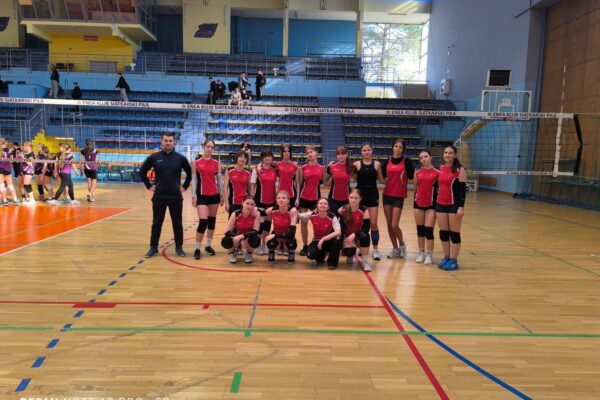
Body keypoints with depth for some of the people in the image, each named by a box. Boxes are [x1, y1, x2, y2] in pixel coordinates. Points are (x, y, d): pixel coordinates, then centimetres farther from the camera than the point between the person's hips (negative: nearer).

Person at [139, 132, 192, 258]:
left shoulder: (180, 158, 0)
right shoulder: (154, 157, -1)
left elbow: (190, 173, 12)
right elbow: (142, 172, 11)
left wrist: (185, 186, 6)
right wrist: (149, 186, 6)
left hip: (176, 196, 0)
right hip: (159, 196, 0)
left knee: (177, 223, 7)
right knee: (156, 223, 8)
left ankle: (179, 247, 19)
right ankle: (153, 248, 19)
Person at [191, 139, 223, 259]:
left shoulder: (216, 163, 6)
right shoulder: (196, 162, -1)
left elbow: (219, 179, 9)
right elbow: (194, 179, -1)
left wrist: (222, 195, 7)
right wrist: (194, 195, -7)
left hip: (214, 195, 3)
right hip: (202, 195, -3)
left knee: (212, 220, 10)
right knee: (203, 221, -13)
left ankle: (209, 246, 24)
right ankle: (197, 249, -2)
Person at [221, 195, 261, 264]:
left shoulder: (256, 214, -23)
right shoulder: (236, 214, -21)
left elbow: (255, 231, -25)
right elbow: (227, 231, -23)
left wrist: (242, 236, -38)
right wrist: (240, 239, -35)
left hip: (249, 237, 0)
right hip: (237, 238, 0)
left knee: (255, 240, -36)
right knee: (225, 241, -32)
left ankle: (249, 254, 2)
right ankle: (233, 253, 7)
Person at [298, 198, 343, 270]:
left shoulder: (332, 217, -22)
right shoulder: (312, 215, -13)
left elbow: (338, 232, -35)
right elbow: (298, 215, -4)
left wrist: (323, 239, -39)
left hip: (328, 240, -2)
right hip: (317, 241, 2)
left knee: (337, 239, -36)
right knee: (310, 254, -28)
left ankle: (332, 262, -11)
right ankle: (321, 255, 13)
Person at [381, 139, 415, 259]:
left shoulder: (406, 161, -4)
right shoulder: (387, 161, 6)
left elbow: (411, 177, -6)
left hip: (399, 196, -4)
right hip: (387, 195, 4)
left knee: (394, 225, -6)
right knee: (389, 224, 7)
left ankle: (402, 245, 21)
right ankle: (395, 249, 22)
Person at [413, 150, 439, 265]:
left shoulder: (437, 173, -3)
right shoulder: (417, 173, 5)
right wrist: (415, 199, 8)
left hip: (431, 204, -3)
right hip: (418, 204, 3)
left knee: (429, 230, -4)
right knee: (420, 229, 10)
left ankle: (429, 255, 8)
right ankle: (421, 253, 22)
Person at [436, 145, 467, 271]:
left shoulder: (460, 170, -7)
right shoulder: (441, 168, 10)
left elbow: (463, 189, -11)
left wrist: (461, 207, -17)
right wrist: (435, 202, 14)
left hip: (454, 205, -6)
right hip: (440, 204, 6)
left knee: (454, 233, 1)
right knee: (443, 233, 10)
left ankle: (454, 261, 8)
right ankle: (446, 258, 21)